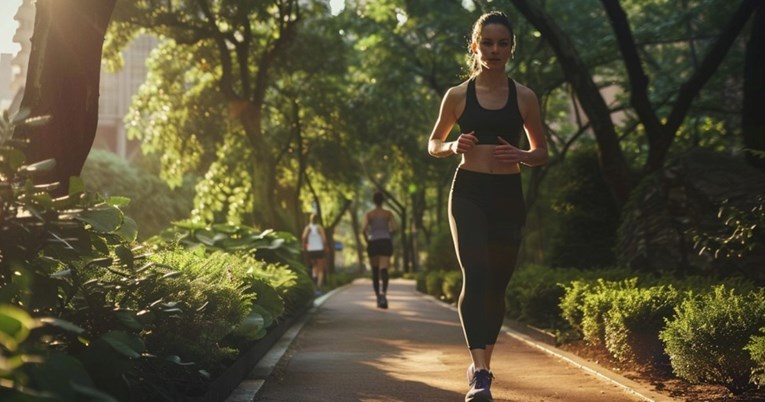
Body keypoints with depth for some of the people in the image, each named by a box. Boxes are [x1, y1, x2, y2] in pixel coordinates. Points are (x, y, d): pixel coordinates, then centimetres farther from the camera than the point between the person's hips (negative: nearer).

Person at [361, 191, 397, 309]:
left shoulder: (368, 214, 4)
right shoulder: (388, 213, 6)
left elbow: (364, 229, -9)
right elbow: (394, 228, -7)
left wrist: (367, 240, 6)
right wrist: (389, 238, 10)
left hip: (373, 243, 1)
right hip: (385, 242, -1)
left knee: (375, 272, 15)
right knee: (384, 270, -14)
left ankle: (378, 297, 16)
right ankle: (384, 293, -38)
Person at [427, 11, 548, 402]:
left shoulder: (524, 97, 5)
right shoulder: (457, 95, 3)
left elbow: (542, 151, 12)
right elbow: (433, 145, 13)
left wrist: (521, 156, -11)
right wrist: (454, 146, -10)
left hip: (508, 196, 2)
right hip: (468, 193, -2)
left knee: (496, 284, 7)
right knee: (475, 276, -19)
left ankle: (481, 363, 26)